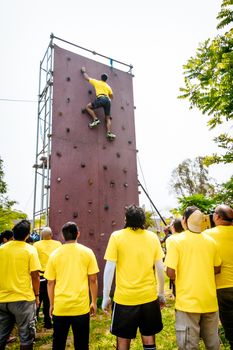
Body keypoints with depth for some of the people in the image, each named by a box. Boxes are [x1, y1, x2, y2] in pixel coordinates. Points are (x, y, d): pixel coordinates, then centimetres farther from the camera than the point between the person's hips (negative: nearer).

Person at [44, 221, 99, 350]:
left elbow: (50, 283, 2)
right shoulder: (87, 252, -5)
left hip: (60, 307, 1)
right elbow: (93, 280, -3)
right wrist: (94, 302, 7)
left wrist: (52, 304, 14)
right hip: (81, 306, -1)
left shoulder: (54, 254, -1)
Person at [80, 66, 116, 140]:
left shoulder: (97, 82, 19)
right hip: (108, 100, 5)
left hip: (101, 98, -4)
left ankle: (96, 119, -9)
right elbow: (112, 96, 28)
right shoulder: (108, 86, 28)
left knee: (88, 106, 10)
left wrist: (84, 71, 45)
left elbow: (87, 78, 29)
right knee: (108, 118, 10)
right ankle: (109, 132, -8)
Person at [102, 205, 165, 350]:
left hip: (124, 297, -2)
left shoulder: (116, 236, -7)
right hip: (149, 296, 3)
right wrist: (162, 293, 13)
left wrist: (106, 296, -1)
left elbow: (109, 268, -9)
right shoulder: (153, 237, 0)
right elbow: (160, 268, 2)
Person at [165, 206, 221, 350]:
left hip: (188, 300, -4)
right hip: (210, 300, 5)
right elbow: (217, 269, 10)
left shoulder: (176, 241, -13)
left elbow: (171, 272, -16)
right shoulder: (211, 241, 1)